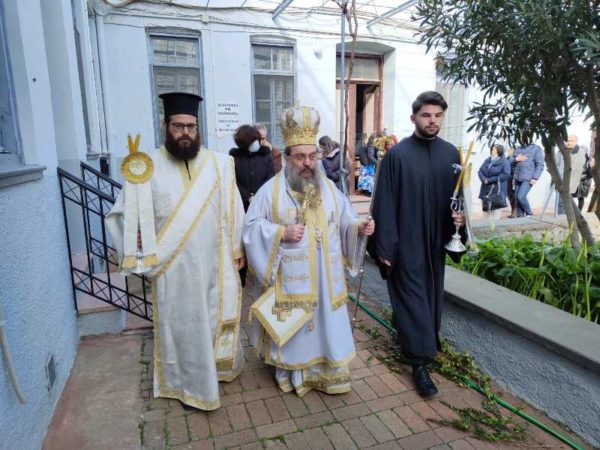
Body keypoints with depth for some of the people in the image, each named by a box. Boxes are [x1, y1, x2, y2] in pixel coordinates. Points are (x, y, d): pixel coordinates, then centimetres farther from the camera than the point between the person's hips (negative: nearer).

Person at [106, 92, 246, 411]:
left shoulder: (218, 163, -1)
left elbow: (232, 208, 3)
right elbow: (124, 210, -1)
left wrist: (237, 247, 4)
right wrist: (138, 236, -19)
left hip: (213, 262, 2)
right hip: (174, 266, -2)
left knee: (217, 316, 19)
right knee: (181, 324, 11)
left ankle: (221, 364, 44)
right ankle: (191, 384, 30)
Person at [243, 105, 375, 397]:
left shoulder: (329, 188, 5)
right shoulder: (271, 190, -6)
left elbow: (344, 222, 8)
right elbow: (251, 226, -6)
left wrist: (359, 226, -13)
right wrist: (282, 233, -20)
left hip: (324, 276, 4)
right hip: (289, 278, -3)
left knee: (326, 322, 12)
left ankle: (328, 373, 32)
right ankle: (292, 373, 32)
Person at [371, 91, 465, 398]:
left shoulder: (450, 153, 4)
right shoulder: (397, 154, -10)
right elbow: (385, 203, -11)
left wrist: (460, 215, -11)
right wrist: (385, 245, -13)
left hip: (435, 240, 6)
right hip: (407, 241, -5)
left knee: (430, 293, 17)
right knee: (412, 295, -1)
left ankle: (406, 332, 41)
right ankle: (420, 361, 8)